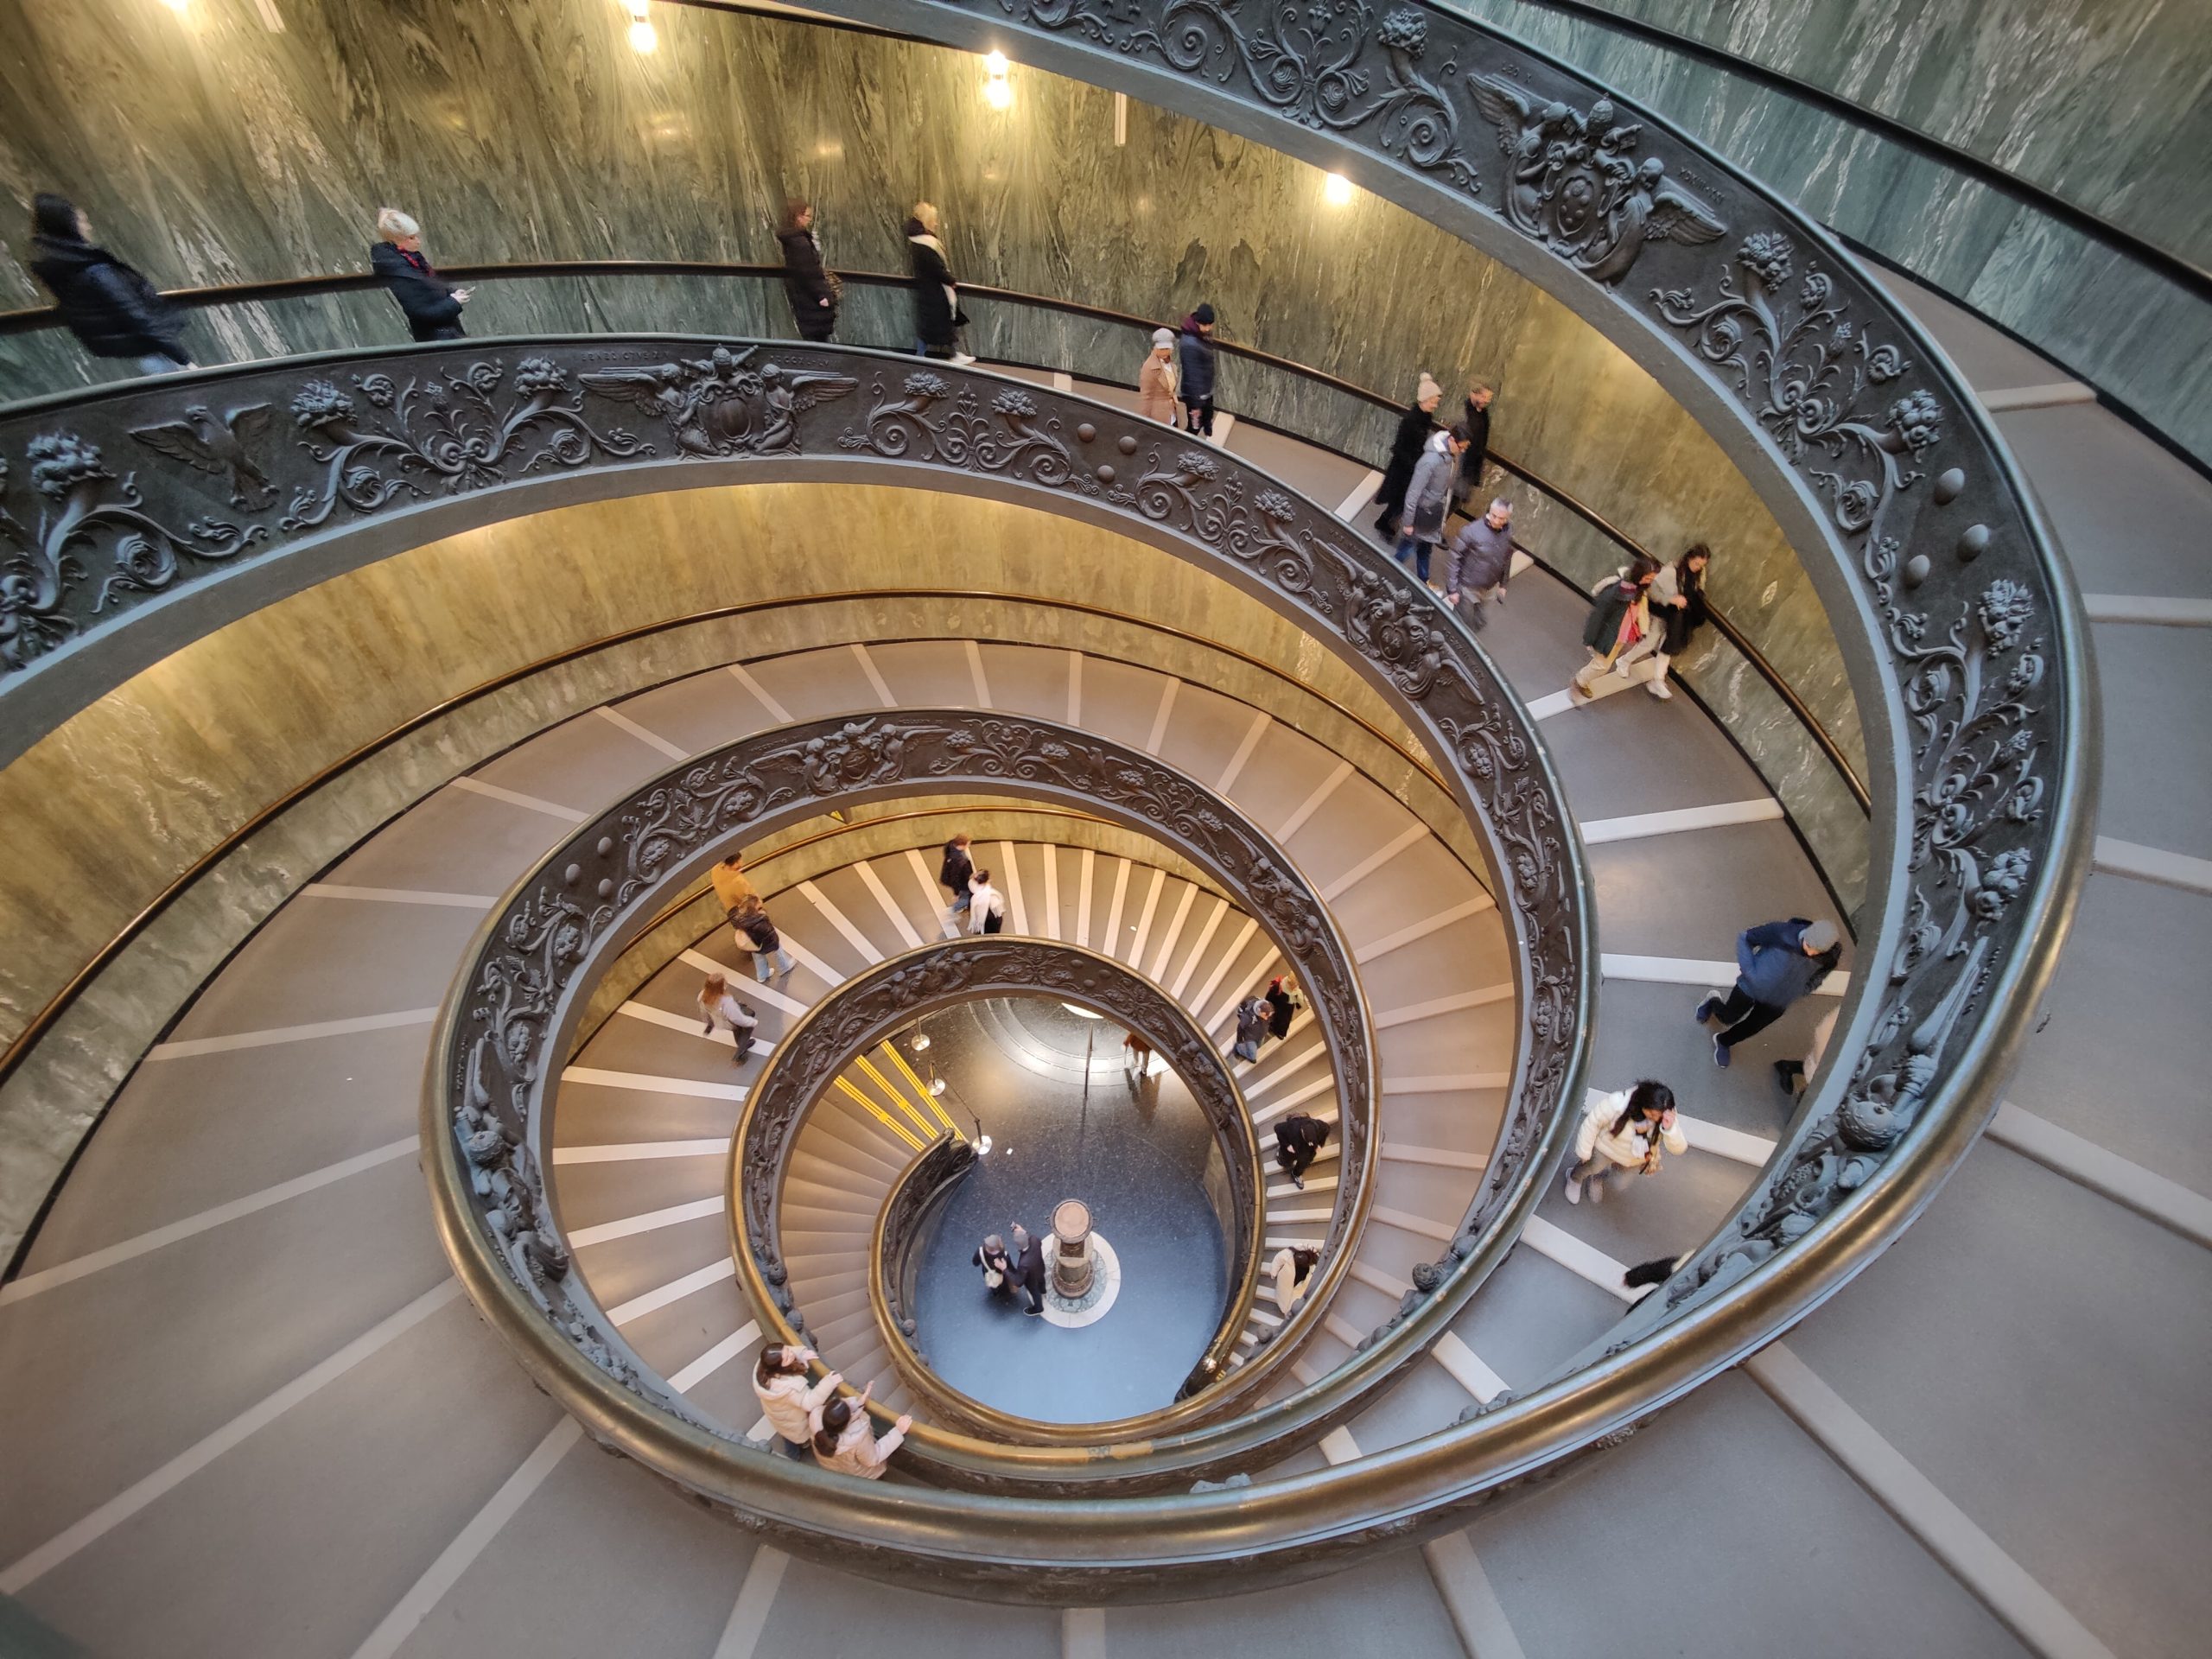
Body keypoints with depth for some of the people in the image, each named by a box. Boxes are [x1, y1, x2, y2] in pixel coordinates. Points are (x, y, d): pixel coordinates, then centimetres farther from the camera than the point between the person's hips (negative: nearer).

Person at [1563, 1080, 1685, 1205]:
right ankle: (1575, 1178, 55)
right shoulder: (1617, 1103, -41)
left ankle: (1598, 1178, 55)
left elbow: (1679, 1149, -29)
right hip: (1606, 1148, -3)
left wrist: (1670, 1129, -51)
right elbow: (1592, 1123, -26)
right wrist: (1584, 1152, -14)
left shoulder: (1667, 1115, -31)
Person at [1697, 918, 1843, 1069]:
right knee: (1728, 1018, 16)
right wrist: (1748, 970, -23)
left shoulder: (1831, 958, -23)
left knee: (1751, 1028, 20)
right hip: (1751, 987, -3)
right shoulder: (1784, 933, -34)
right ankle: (1714, 1002, 51)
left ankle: (1723, 1042, 50)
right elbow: (1745, 937, -19)